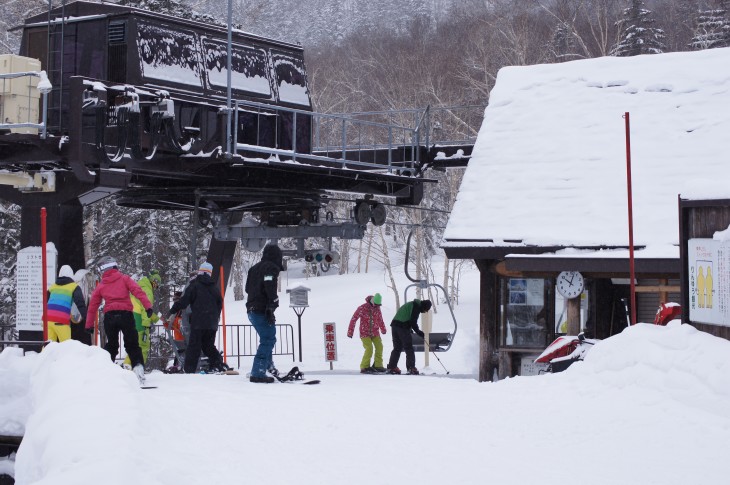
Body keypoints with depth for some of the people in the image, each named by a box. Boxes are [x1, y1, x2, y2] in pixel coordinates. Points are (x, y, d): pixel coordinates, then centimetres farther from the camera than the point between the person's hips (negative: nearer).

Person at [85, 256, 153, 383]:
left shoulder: (101, 286, 16)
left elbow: (92, 306, 18)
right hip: (126, 314, -2)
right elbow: (137, 291, -5)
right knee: (132, 345, 5)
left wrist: (89, 325, 24)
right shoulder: (124, 279, 10)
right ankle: (138, 366, -12)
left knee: (111, 345, 18)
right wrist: (148, 306, -14)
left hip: (109, 316, 2)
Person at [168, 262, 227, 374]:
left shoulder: (195, 285, -4)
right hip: (212, 323, 5)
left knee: (194, 345, -3)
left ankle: (189, 369, -7)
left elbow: (183, 301, -8)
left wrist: (172, 311, 0)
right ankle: (217, 364, 1)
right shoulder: (214, 287, 12)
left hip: (198, 322, -5)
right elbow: (220, 303, 18)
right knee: (209, 345, 15)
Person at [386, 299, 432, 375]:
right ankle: (411, 367, -8)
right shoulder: (416, 306, -5)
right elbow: (413, 321, -12)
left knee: (397, 348, 14)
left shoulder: (411, 304, 25)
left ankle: (391, 367, 13)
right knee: (409, 348, -4)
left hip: (395, 324, 9)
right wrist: (418, 332, -5)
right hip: (403, 326, -9)